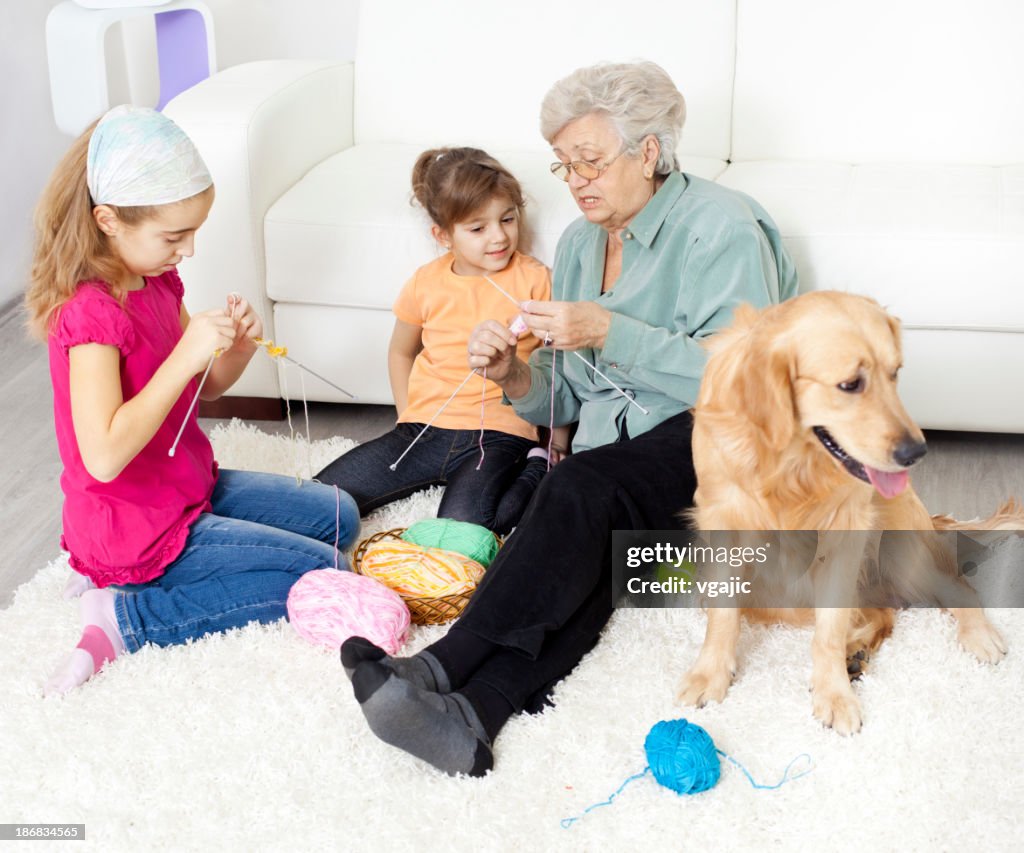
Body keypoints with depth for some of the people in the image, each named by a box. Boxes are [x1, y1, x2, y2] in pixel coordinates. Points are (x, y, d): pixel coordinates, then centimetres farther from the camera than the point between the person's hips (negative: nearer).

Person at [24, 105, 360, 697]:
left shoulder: (156, 281, 2)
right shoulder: (92, 311, -26)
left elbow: (203, 388, 11)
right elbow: (104, 456, -34)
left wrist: (238, 347, -11)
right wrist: (186, 354, -33)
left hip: (190, 489, 9)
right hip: (135, 529, -9)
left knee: (338, 516, 16)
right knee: (322, 572, -10)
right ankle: (129, 613, -8)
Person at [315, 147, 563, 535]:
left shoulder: (533, 279, -2)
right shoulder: (425, 284, 7)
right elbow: (401, 351, 24)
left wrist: (560, 448, -2)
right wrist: (409, 419, 12)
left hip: (497, 434, -4)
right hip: (424, 429, 4)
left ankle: (536, 473, -4)